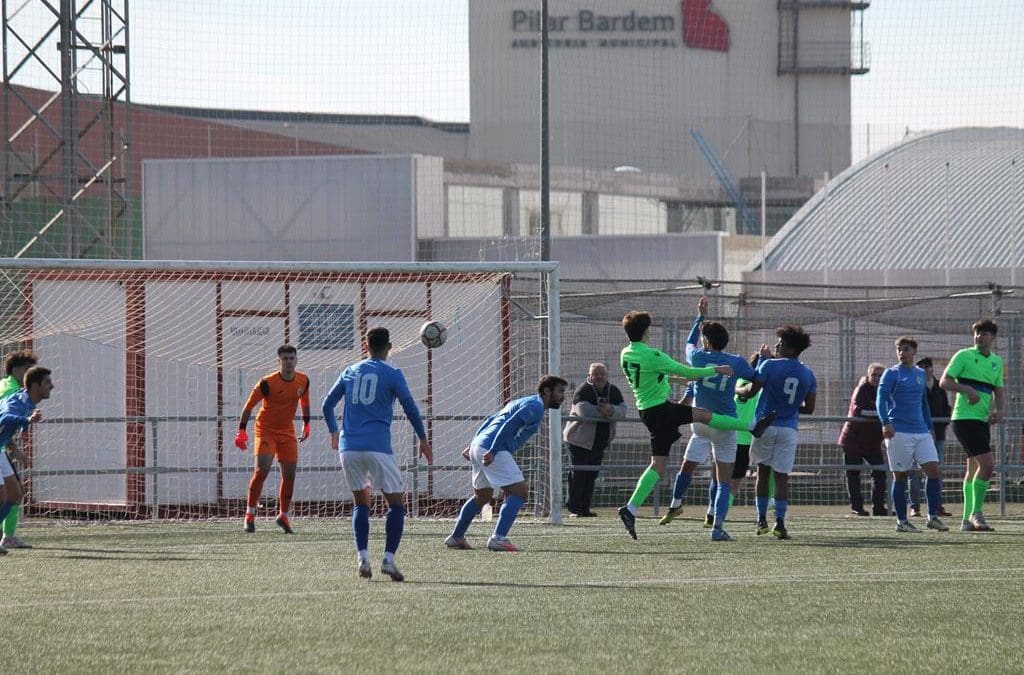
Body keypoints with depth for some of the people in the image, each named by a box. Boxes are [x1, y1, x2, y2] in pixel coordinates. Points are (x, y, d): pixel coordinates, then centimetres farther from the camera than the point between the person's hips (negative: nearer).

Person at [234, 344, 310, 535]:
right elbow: (249, 405, -13)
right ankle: (250, 514, -10)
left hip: (287, 431, 5)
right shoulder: (267, 383, -19)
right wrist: (241, 430, -17)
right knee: (262, 469, -19)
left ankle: (283, 515, 17)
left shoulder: (303, 380, -4)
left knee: (289, 474, 2)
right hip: (265, 429, -5)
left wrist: (306, 424, 18)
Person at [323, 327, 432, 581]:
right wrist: (423, 440, 10)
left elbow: (327, 405, 17)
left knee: (360, 503, 17)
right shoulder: (392, 374, 1)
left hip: (348, 447, 4)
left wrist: (334, 433, 34)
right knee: (396, 504, 3)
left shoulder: (350, 372, 14)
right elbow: (411, 409, -2)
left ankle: (362, 558, 2)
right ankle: (388, 559, -11)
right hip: (377, 447, -4)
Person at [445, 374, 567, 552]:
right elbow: (509, 426, -19)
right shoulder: (534, 407, -6)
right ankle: (498, 538, -21)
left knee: (482, 496, 26)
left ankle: (456, 537, 33)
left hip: (478, 446, 10)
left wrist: (473, 445, 24)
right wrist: (492, 452, -24)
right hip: (492, 450, -10)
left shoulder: (522, 403, 25)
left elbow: (490, 421, 26)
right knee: (520, 491, -11)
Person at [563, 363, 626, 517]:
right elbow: (584, 411, -30)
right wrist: (605, 412, -22)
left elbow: (622, 411, -9)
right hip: (580, 440, -6)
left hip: (600, 443, 6)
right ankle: (574, 508, -1)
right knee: (579, 474, -6)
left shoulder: (613, 392, 4)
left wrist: (611, 411, -30)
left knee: (592, 475, 8)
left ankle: (585, 509, 14)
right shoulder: (583, 391, -13)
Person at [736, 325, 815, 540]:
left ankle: (761, 521, 12)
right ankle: (780, 524, -5)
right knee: (782, 476, 4)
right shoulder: (808, 375, 5)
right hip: (789, 429, 2)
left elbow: (750, 391, -9)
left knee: (763, 471, 12)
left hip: (766, 424, -2)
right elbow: (809, 409, 8)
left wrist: (736, 389, 12)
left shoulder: (770, 365, -8)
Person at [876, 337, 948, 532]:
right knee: (900, 477, -2)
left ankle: (933, 516, 2)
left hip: (921, 432, 5)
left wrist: (929, 427, 24)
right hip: (899, 433, -5)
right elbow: (881, 399, -11)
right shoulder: (892, 374, -1)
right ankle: (901, 521, 4)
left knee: (934, 471, -5)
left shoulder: (920, 374, 17)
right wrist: (886, 423, -27)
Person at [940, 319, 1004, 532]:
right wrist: (967, 389, -23)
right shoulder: (964, 356, -4)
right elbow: (944, 382, -8)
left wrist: (999, 410, 0)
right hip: (965, 417, -8)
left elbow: (999, 392, 20)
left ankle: (968, 519, 15)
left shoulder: (997, 362, 16)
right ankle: (976, 514, -11)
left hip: (983, 420, 8)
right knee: (986, 465, -17)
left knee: (974, 469, 10)